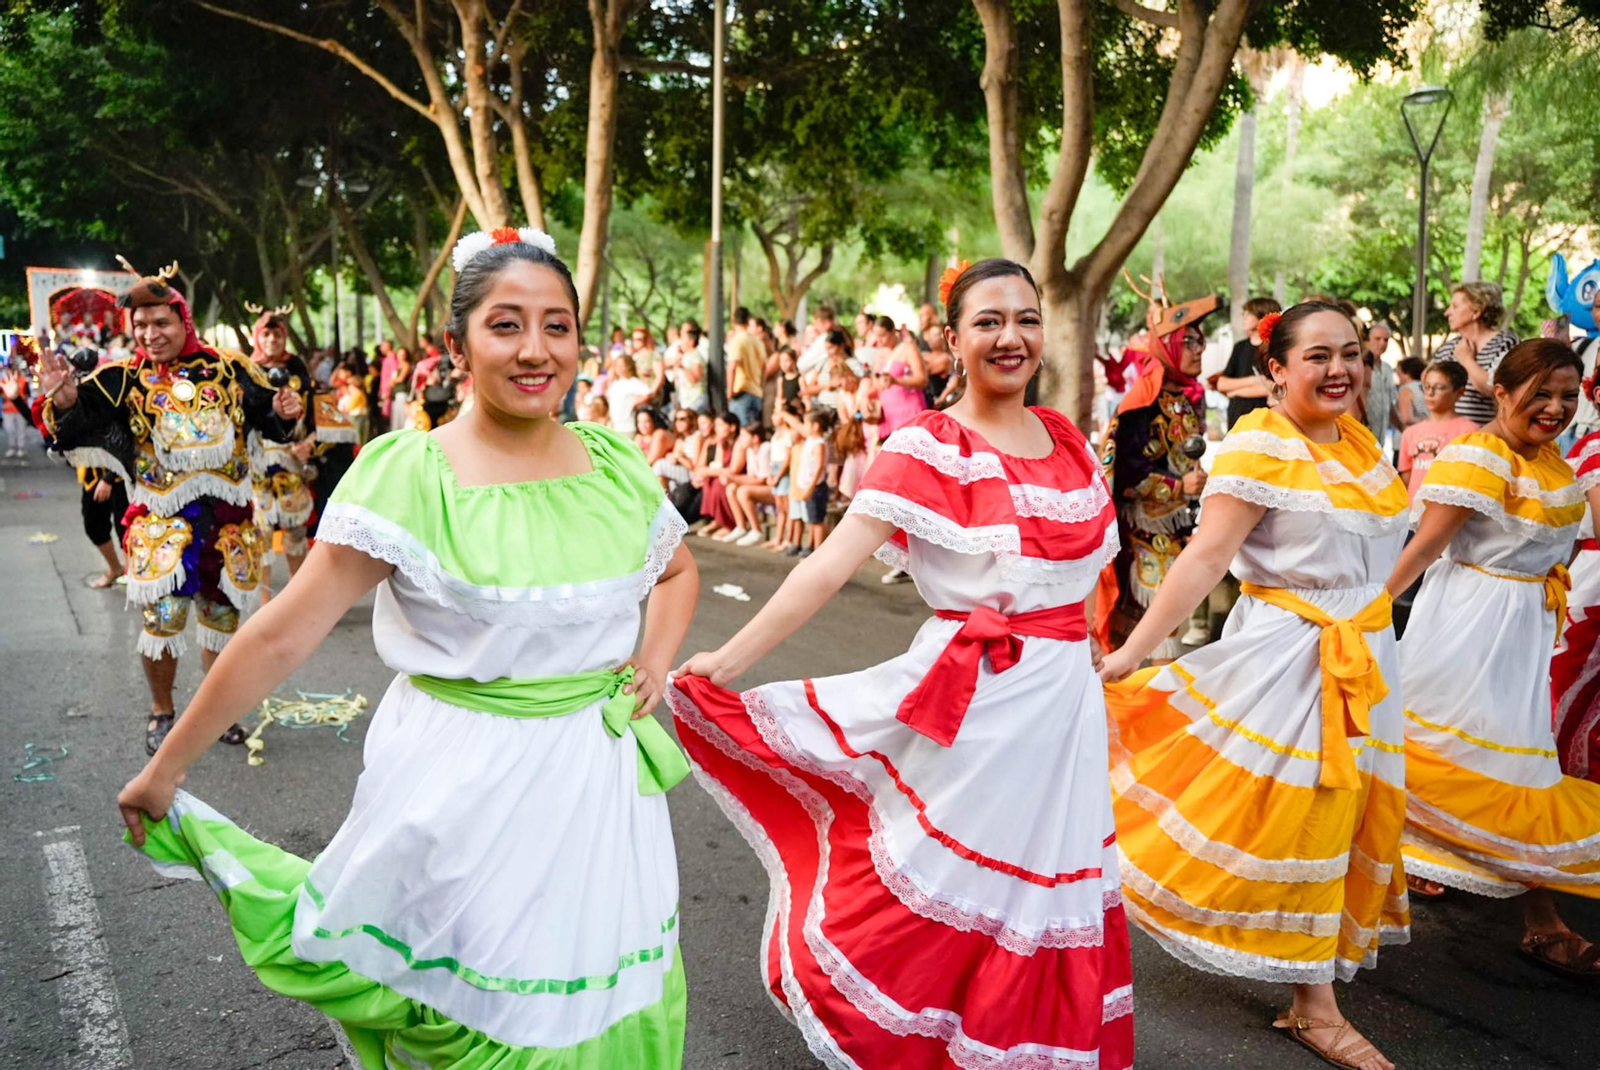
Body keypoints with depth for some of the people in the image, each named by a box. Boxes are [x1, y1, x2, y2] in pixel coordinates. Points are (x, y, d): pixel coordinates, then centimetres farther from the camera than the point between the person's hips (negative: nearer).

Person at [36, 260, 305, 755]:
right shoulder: (123, 380, -1)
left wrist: (286, 413, -12)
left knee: (222, 615, 12)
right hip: (162, 517, -2)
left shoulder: (228, 370, 2)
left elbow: (270, 418, 10)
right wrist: (64, 402, -34)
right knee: (164, 615, -12)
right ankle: (161, 713, 11)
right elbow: (75, 425, -13)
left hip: (228, 516, 2)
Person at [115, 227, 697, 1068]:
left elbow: (677, 569, 19)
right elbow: (284, 634, -11)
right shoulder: (407, 473, -12)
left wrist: (658, 657, 1)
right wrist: (166, 768, -7)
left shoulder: (614, 464, 0)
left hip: (598, 781, 4)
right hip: (459, 787, -4)